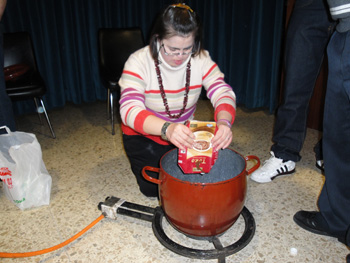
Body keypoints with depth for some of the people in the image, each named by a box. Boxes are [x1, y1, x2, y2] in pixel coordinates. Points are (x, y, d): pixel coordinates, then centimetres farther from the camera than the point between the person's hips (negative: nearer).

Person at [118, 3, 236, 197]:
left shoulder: (201, 59, -14)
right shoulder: (139, 62, -25)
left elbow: (223, 92, -21)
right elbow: (129, 109, -37)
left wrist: (224, 123, -45)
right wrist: (167, 128, -57)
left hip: (183, 131, 4)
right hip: (145, 135, -3)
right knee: (153, 187, -10)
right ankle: (140, 160, 24)